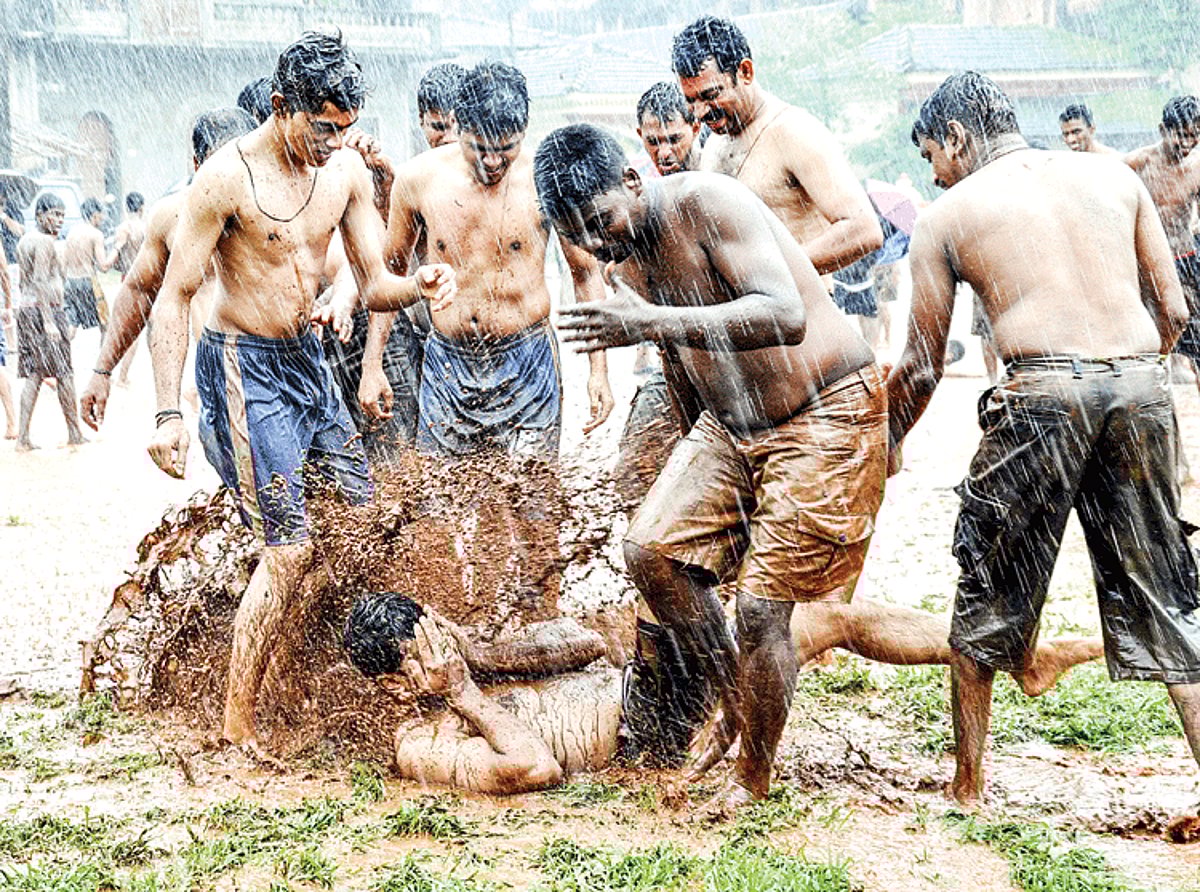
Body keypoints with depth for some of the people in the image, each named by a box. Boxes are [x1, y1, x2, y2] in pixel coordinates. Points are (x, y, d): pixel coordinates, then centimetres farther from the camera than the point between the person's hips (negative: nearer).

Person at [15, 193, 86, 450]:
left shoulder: (24, 241, 16)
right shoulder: (45, 242, -12)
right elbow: (41, 282, -21)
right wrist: (49, 321, -25)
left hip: (25, 309, 9)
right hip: (47, 309, -9)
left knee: (33, 375, 7)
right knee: (64, 373, 1)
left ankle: (23, 437, 2)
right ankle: (74, 434, 9)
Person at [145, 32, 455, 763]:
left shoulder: (348, 170, 0)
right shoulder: (228, 177, -18)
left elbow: (374, 285, 5)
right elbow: (174, 298, -14)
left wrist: (418, 287, -19)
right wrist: (168, 413, -19)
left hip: (309, 358, 7)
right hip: (244, 367, -7)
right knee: (291, 547, -11)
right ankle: (239, 721, 2)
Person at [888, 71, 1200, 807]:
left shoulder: (949, 215, 11)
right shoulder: (1113, 176, 18)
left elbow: (921, 369, 14)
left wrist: (887, 445, 30)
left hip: (1042, 395, -3)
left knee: (986, 594, 15)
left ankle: (970, 788, 22)